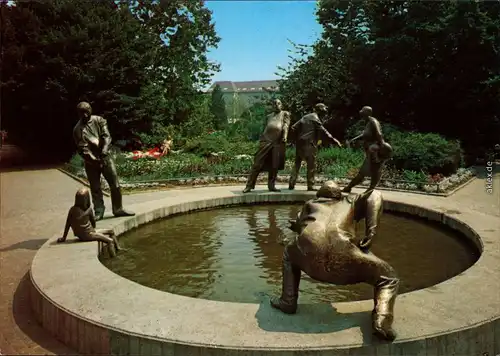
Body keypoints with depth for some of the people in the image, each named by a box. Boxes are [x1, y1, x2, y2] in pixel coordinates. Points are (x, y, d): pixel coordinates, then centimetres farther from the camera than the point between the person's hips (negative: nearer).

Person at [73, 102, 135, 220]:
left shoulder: (99, 121, 2)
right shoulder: (77, 129, -2)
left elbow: (107, 136, -6)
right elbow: (82, 148, -7)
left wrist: (104, 151, -22)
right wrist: (94, 160, -19)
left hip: (105, 157, 1)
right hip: (90, 161, -1)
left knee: (115, 184, 1)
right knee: (95, 188, 6)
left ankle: (118, 209, 13)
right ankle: (99, 212, 16)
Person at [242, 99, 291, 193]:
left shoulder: (285, 114, 15)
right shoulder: (269, 116, 25)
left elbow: (286, 125, 0)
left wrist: (284, 137, -16)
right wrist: (261, 139, 16)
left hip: (278, 143, -1)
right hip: (266, 141, 2)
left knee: (275, 165, 1)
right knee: (258, 163, -5)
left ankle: (271, 185, 13)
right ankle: (249, 185, -4)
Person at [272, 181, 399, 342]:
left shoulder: (311, 203, 37)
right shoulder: (351, 204, 36)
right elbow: (375, 195, 19)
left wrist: (294, 224, 59)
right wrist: (370, 234, 12)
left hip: (309, 246, 1)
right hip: (342, 250, -1)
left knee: (290, 251, 39)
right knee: (389, 279, 21)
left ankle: (288, 301, 34)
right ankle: (382, 321, -5)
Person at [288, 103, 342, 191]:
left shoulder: (305, 117, 18)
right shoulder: (315, 118, -5)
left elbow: (294, 127, 14)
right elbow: (324, 131, -15)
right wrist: (334, 139, -18)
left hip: (300, 143, 7)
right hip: (309, 145, -7)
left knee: (297, 165, 10)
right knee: (311, 166, -1)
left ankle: (291, 184, 6)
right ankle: (310, 186, -1)